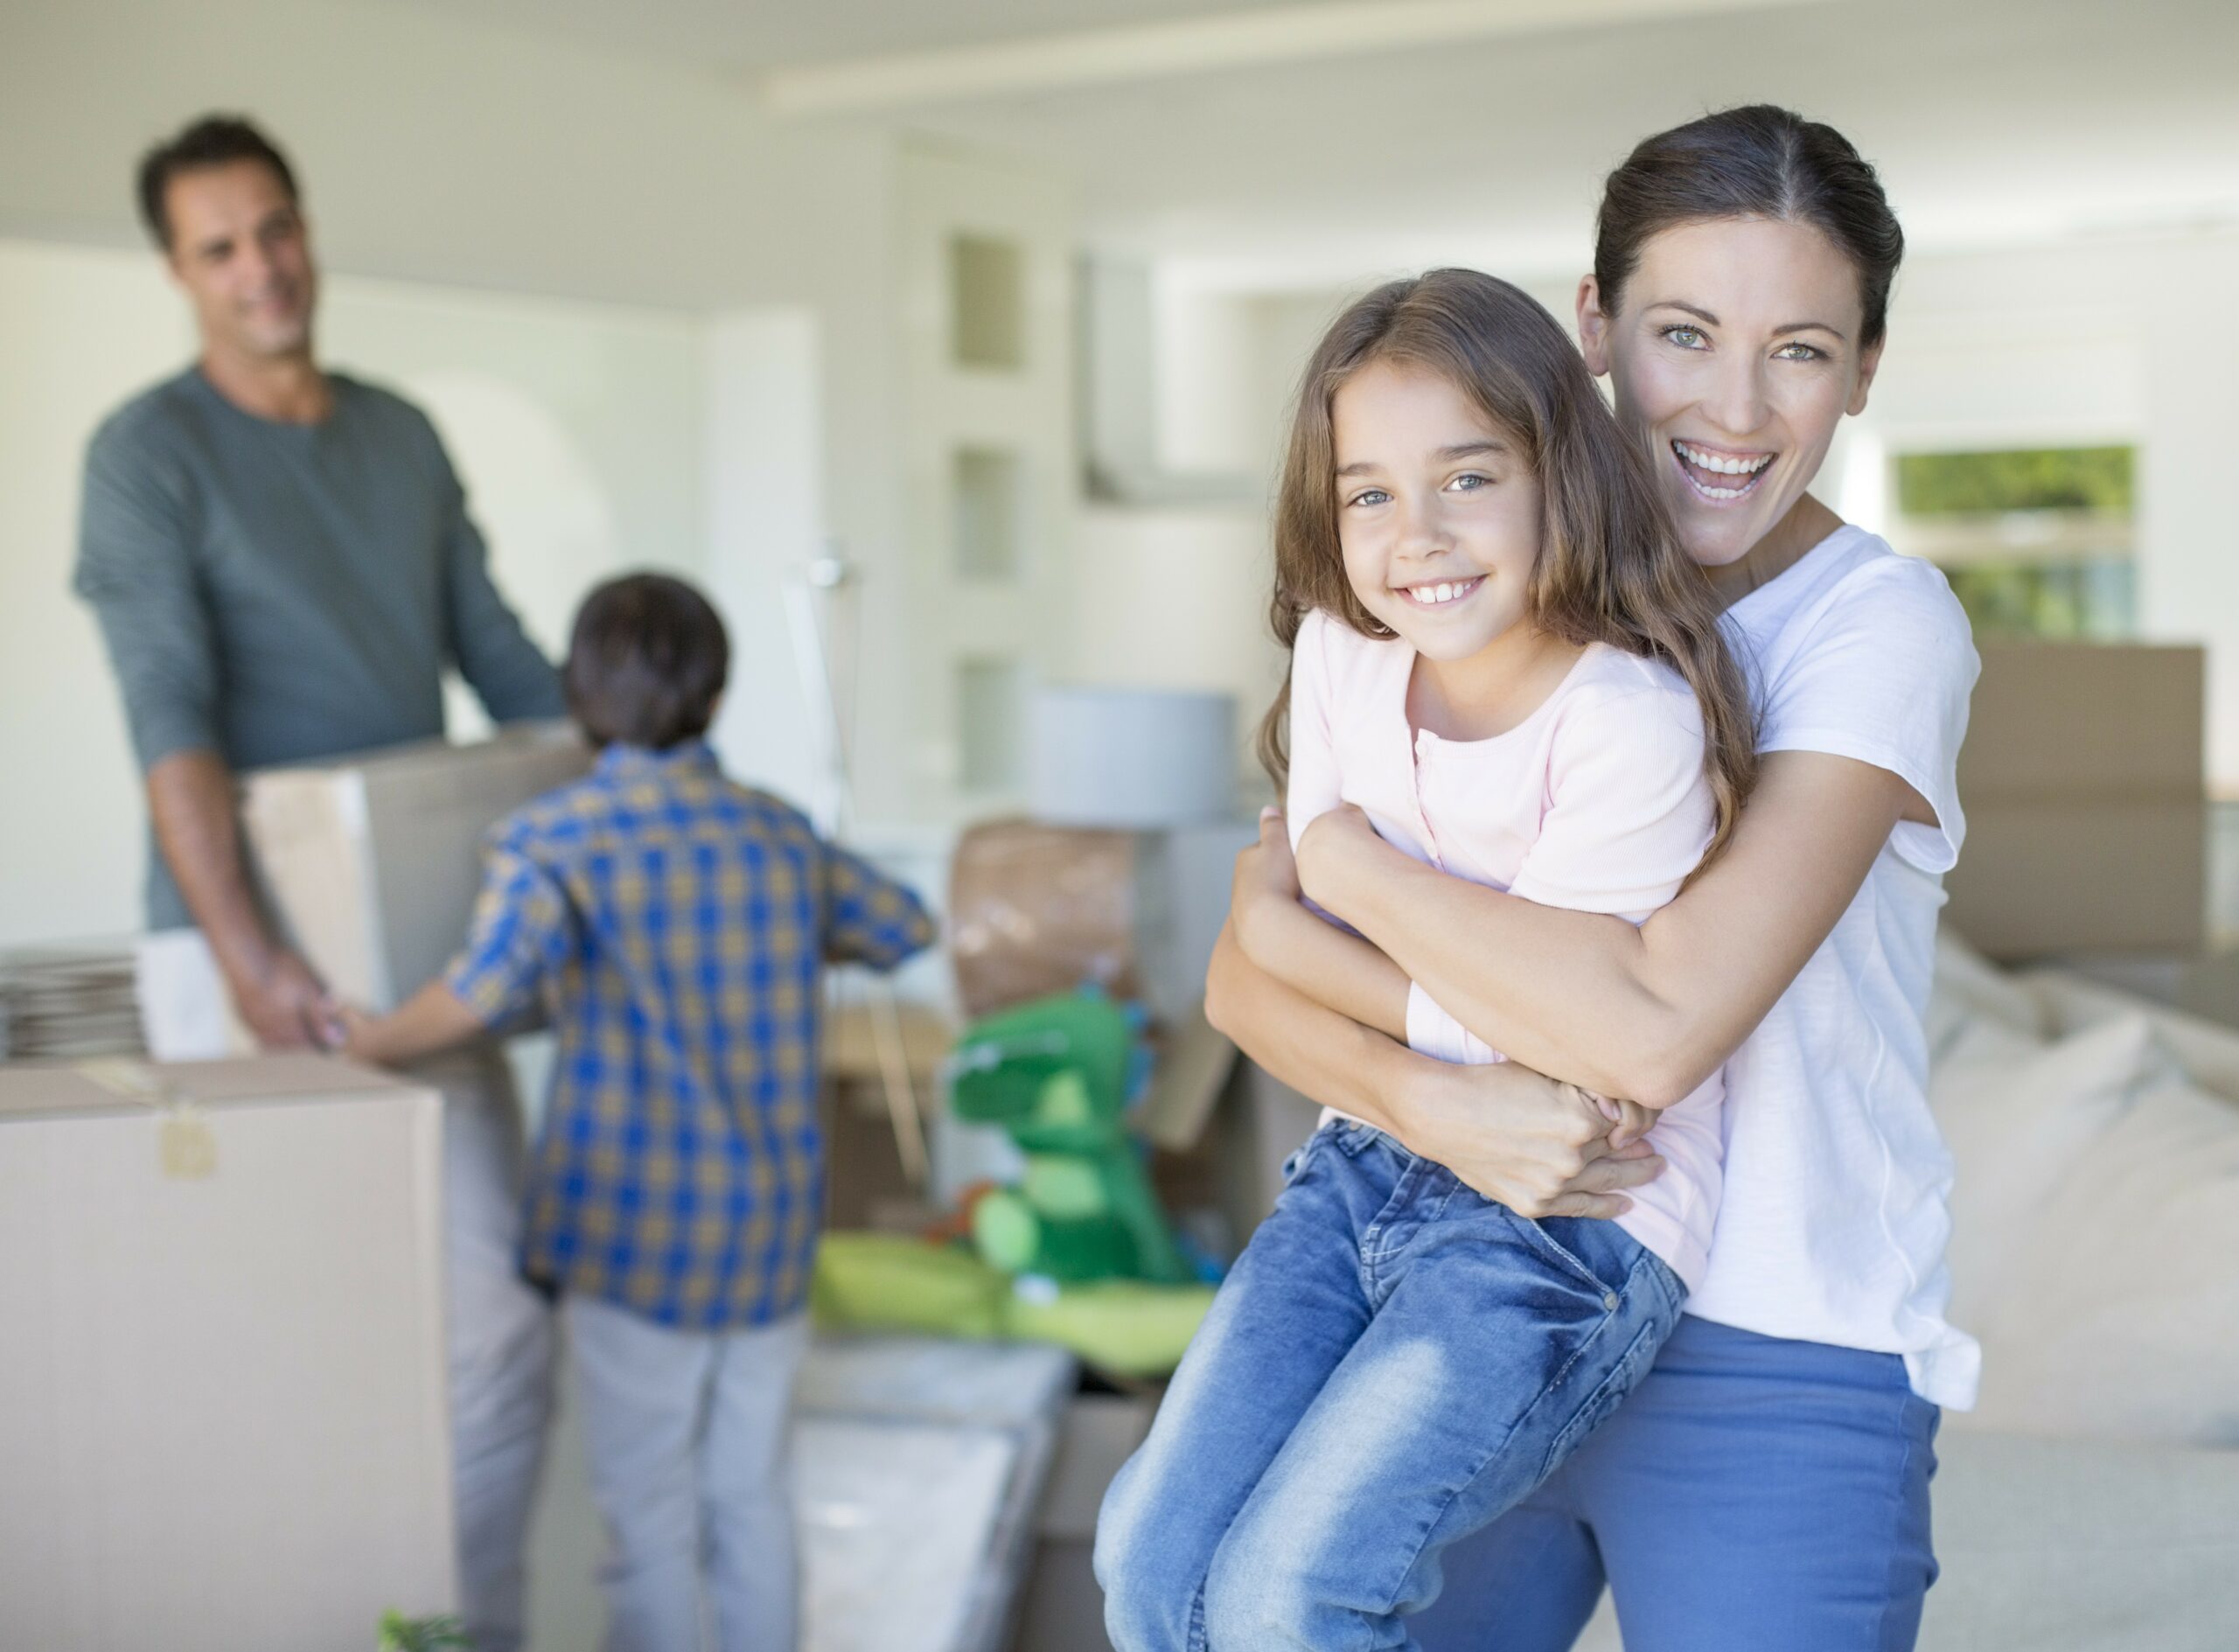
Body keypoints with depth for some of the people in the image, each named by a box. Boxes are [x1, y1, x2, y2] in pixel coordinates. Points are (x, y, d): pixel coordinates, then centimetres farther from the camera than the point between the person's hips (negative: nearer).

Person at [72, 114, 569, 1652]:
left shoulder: (403, 436, 12)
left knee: (502, 1309, 5)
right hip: (249, 957, -6)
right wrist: (244, 955, -31)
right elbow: (170, 715, -20)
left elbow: (509, 668, 15)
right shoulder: (148, 452, -8)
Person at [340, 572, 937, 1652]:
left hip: (640, 1236, -4)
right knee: (750, 1493, 16)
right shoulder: (783, 836, 5)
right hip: (774, 1233, 5)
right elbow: (903, 929, 20)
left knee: (648, 1511, 6)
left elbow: (485, 991, -26)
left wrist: (379, 1040, -8)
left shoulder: (554, 839, -10)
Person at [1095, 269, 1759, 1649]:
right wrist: (1470, 1106, -14)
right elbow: (1311, 921, 1)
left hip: (1573, 1228, -6)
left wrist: (1283, 928, -6)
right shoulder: (1343, 652, -1)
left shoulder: (1633, 721, -21)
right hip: (1372, 1169, 6)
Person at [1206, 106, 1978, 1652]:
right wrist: (1426, 1100, -24)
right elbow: (1249, 970, -4)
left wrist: (1345, 855, -14)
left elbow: (1660, 1024, -25)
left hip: (1770, 1371, -4)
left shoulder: (1883, 625, -13)